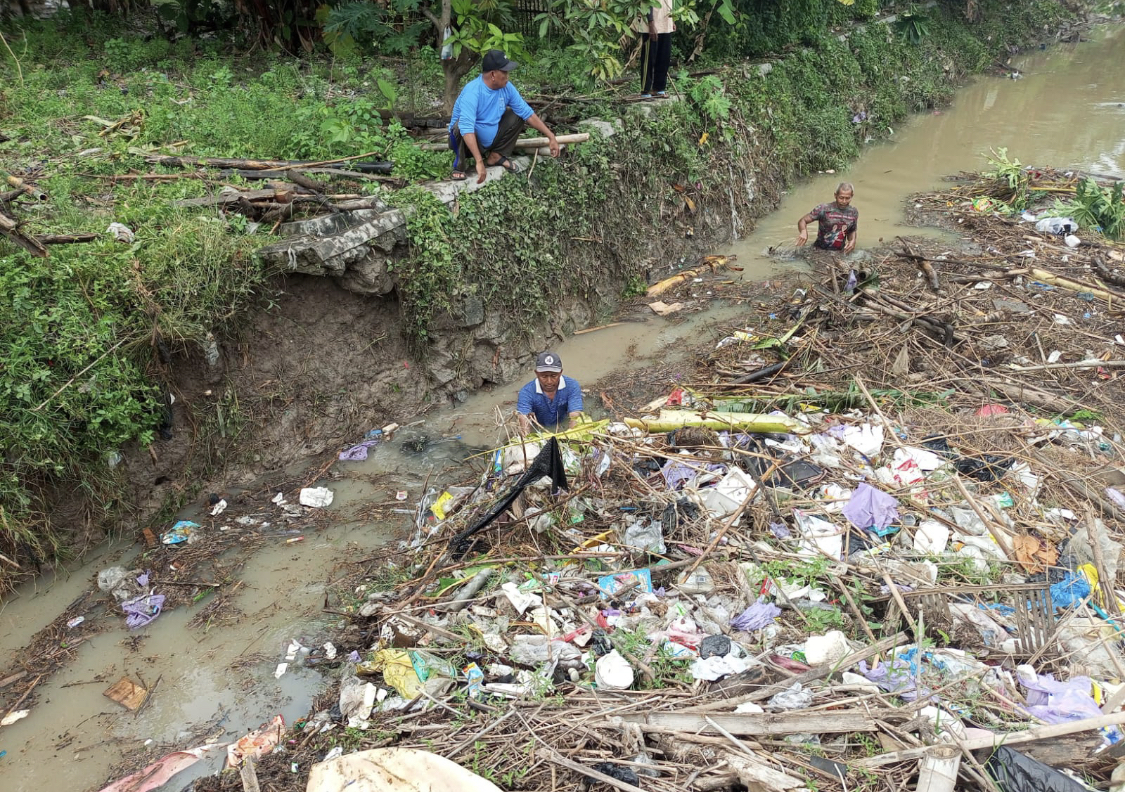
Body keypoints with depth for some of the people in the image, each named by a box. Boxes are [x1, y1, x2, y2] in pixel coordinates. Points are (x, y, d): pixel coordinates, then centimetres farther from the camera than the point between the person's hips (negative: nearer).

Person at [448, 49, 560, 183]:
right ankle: (460, 164, -10)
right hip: (468, 142, -6)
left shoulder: (506, 87, -12)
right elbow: (466, 127, -45)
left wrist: (550, 136, -8)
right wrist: (479, 162, -53)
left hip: (490, 141, 6)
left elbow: (527, 113, -3)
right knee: (460, 126, -38)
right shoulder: (472, 92, -32)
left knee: (517, 116, -5)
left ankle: (496, 156, 4)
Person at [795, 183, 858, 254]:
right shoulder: (824, 209, -11)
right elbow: (803, 221, -12)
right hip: (819, 251, -4)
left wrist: (852, 240, -5)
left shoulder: (854, 212, 2)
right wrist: (803, 231, -34)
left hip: (839, 253, 4)